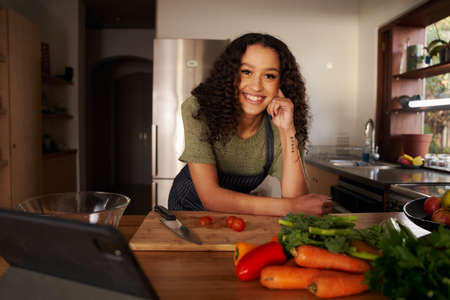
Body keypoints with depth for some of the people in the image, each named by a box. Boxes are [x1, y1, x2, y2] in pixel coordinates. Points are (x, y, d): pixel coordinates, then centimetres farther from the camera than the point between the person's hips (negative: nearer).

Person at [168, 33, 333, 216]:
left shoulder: (277, 127, -15)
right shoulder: (198, 110, -22)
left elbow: (296, 199, -23)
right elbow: (210, 197, -26)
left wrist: (287, 131, -31)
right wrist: (288, 206, -32)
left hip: (238, 213, 2)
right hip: (188, 206, -1)